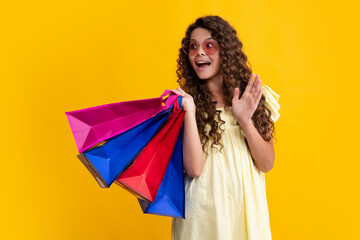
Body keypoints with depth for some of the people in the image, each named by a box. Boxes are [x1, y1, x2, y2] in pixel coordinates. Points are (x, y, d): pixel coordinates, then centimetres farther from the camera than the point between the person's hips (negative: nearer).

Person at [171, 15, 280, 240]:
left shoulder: (253, 97, 1)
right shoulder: (186, 102, -4)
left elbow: (267, 164, -4)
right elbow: (194, 168, -14)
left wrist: (245, 120, -16)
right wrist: (190, 113, -20)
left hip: (244, 207, 2)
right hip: (202, 211, -2)